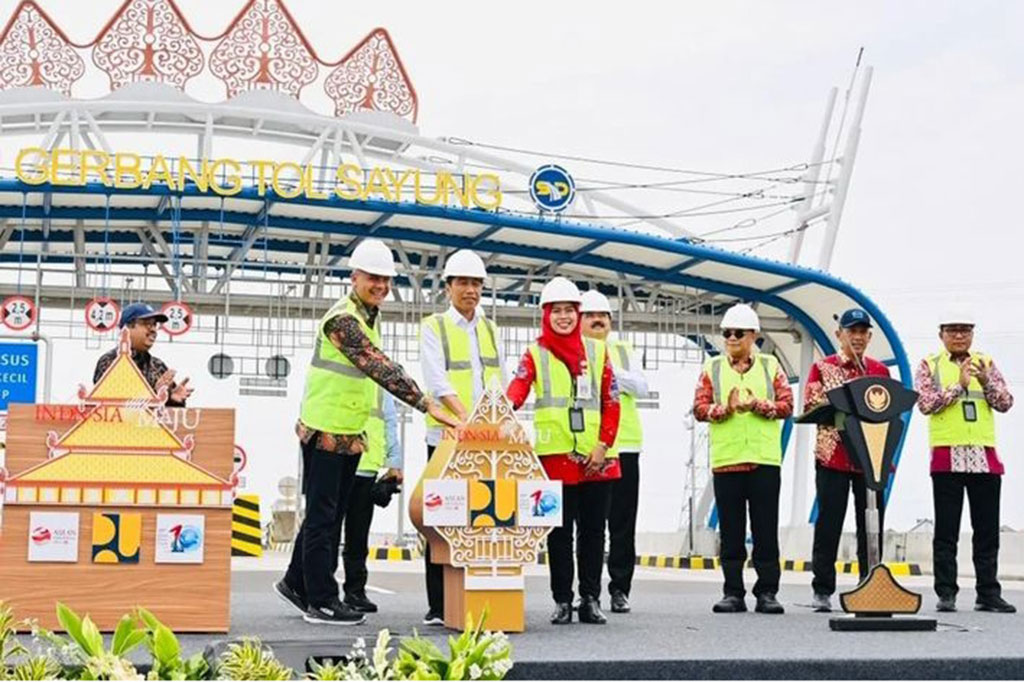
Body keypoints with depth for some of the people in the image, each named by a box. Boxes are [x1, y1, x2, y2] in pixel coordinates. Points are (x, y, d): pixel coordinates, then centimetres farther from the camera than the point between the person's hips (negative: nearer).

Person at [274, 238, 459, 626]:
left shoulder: (369, 317, 12)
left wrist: (360, 431, 19)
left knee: (331, 515, 16)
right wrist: (427, 405, -33)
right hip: (325, 431, -9)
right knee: (322, 515, -2)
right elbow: (379, 368, -29)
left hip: (350, 434, 9)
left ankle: (297, 583, 27)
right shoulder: (342, 320, -19)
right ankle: (321, 601, 4)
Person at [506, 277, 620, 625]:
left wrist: (603, 444, -3)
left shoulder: (596, 350, 10)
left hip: (596, 458, 2)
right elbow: (518, 388, -11)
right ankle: (562, 602, 9)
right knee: (560, 531, 2)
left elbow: (611, 401, 8)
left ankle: (591, 600, 13)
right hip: (555, 455, -2)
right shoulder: (535, 354, 6)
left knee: (593, 529, 6)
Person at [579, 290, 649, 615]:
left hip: (624, 445, 2)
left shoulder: (623, 350, 17)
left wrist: (611, 370, -8)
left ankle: (620, 589, 7)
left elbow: (641, 387, 4)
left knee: (622, 522, 2)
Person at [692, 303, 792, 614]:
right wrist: (726, 408, -17)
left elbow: (787, 405, 0)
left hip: (765, 460, -1)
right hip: (725, 460, 1)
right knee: (731, 530, 4)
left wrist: (757, 405, -15)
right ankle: (733, 592, 10)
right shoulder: (712, 368, 10)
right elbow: (700, 408, 1)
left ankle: (767, 592, 7)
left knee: (766, 529, 2)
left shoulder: (770, 366, 9)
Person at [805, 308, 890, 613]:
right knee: (829, 523, -2)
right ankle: (822, 591, 3)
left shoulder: (880, 370, 14)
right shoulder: (822, 368, 6)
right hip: (833, 456, -3)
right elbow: (810, 406, -3)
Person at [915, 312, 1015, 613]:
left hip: (985, 457, 3)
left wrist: (986, 381, -12)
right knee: (946, 530, 0)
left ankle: (988, 593, 9)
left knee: (987, 529, 4)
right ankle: (946, 594, 3)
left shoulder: (986, 363, 13)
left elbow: (1005, 403, 4)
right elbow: (926, 404, -8)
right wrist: (959, 386, -13)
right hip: (947, 457, -2)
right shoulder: (929, 365, 6)